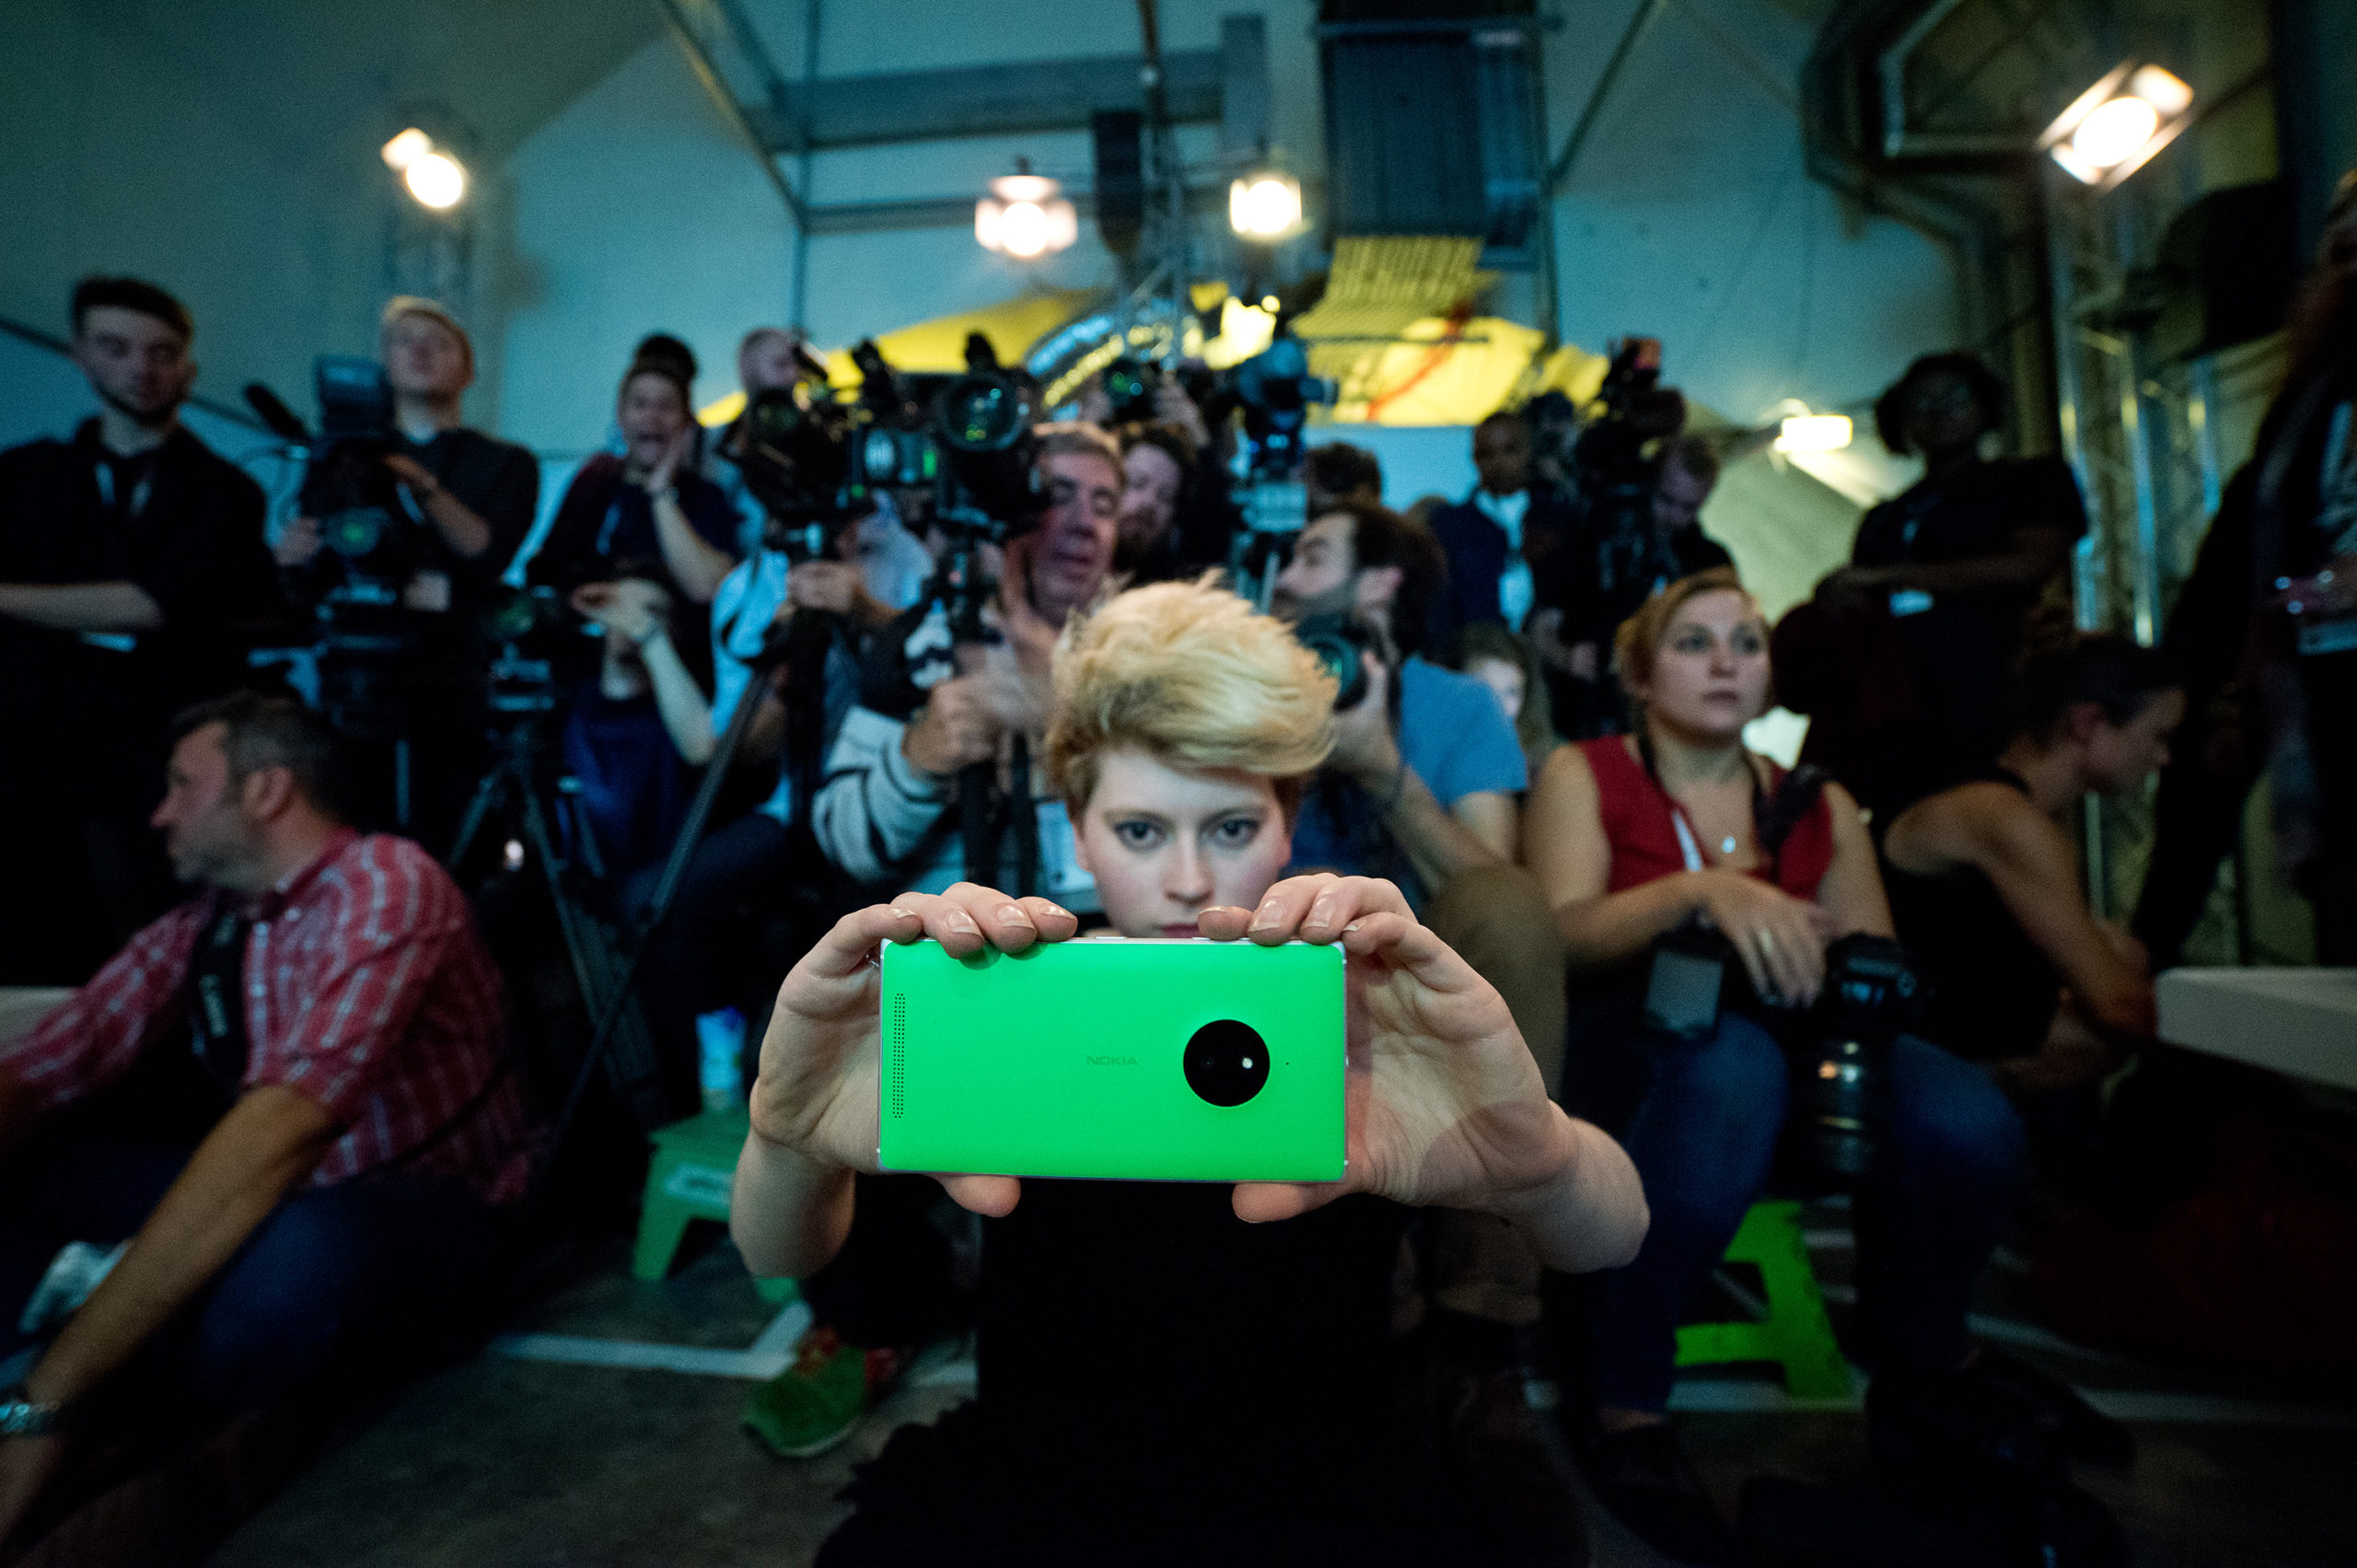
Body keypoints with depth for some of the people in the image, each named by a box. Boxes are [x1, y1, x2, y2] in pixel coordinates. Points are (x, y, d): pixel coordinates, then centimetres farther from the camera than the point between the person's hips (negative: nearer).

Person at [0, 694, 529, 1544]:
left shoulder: (384, 884, -20)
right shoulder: (199, 924, 4)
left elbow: (282, 1129, -31)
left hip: (423, 1203, -6)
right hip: (274, 1186, 6)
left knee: (295, 1255, -35)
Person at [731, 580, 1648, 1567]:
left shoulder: (1372, 1016, -9)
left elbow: (1613, 1242, -19)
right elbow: (778, 1259, -15)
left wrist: (1535, 1163, -44)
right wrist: (792, 1146, -40)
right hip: (1037, 1485, 0)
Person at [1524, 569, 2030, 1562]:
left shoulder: (1819, 807, 17)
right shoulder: (1585, 775, 5)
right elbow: (1560, 935, -10)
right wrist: (1700, 890, -26)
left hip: (1790, 1046, 4)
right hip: (1628, 1054, -4)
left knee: (1967, 1123, -25)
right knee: (1729, 1055, -37)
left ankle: (1924, 1378, 7)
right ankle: (1622, 1403, -20)